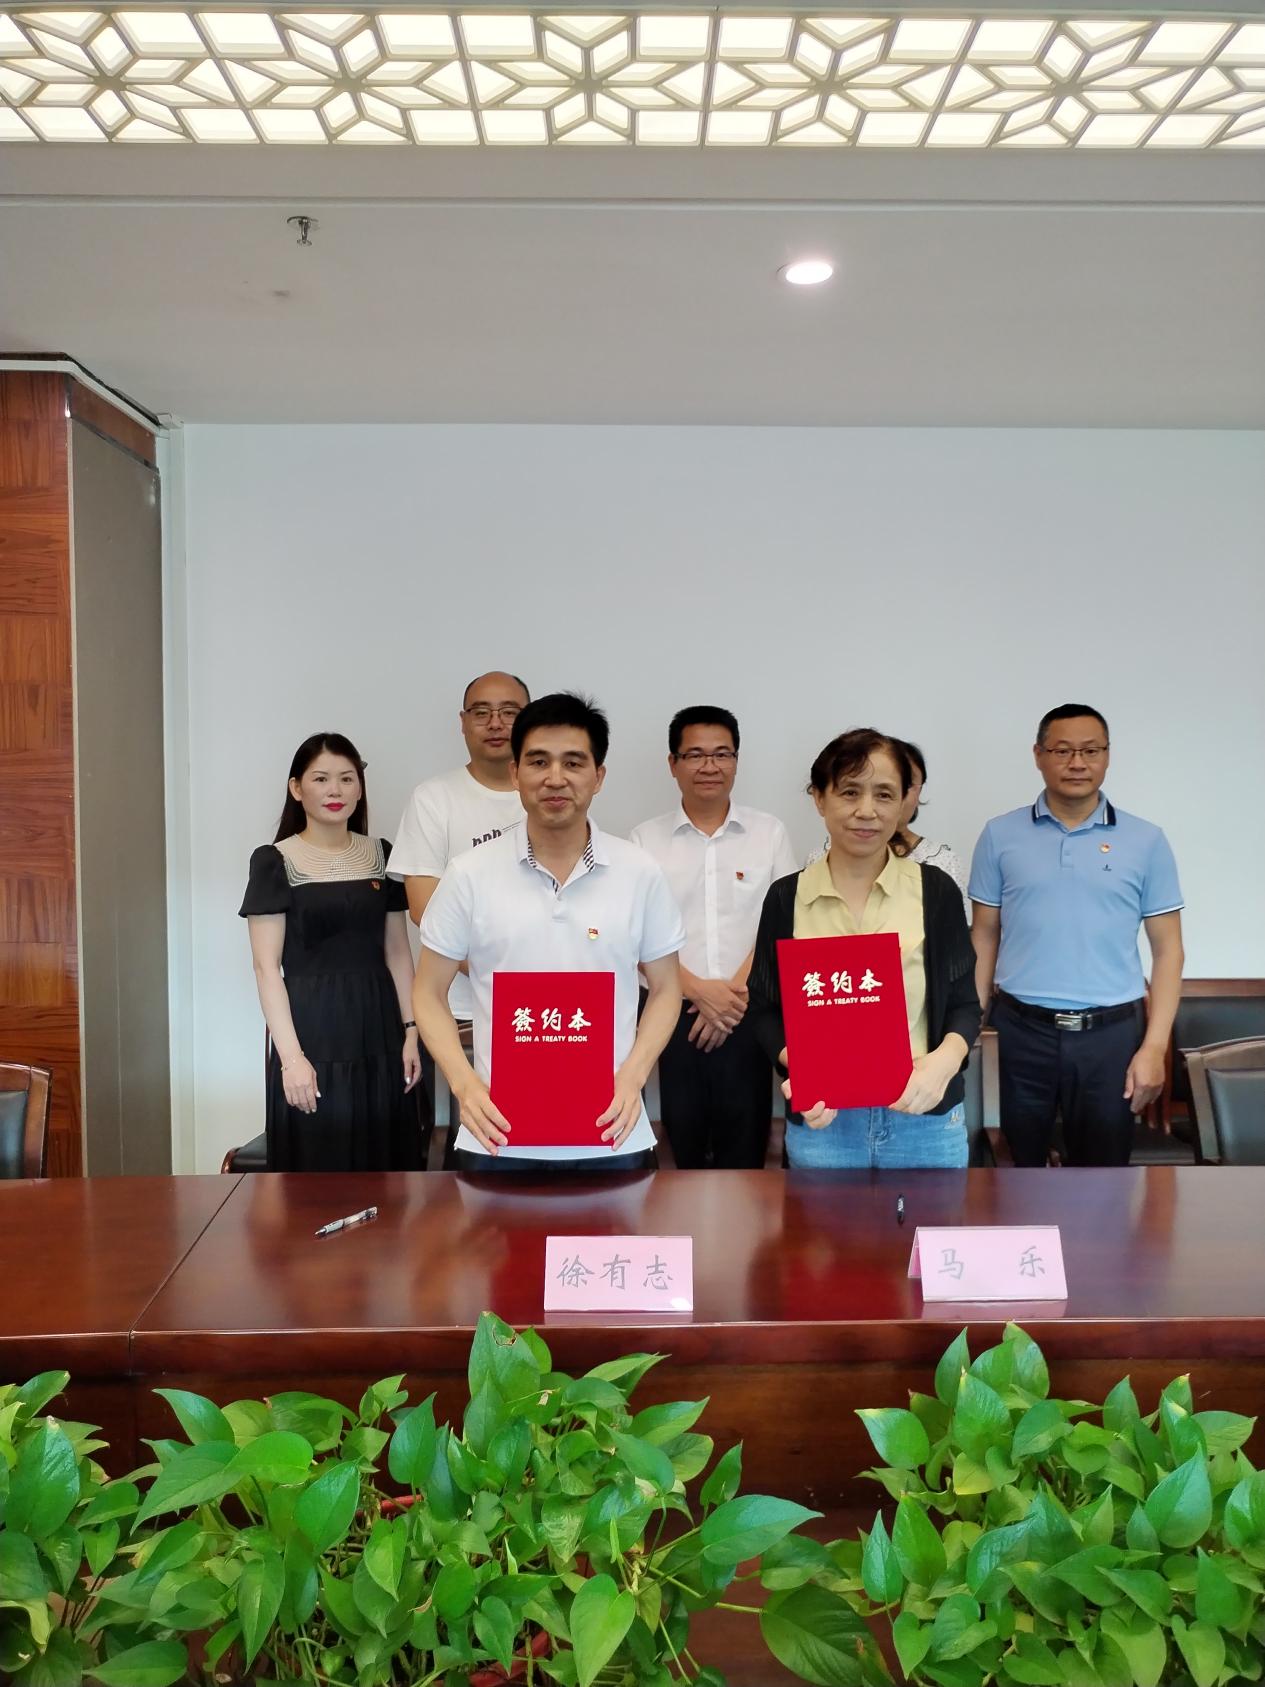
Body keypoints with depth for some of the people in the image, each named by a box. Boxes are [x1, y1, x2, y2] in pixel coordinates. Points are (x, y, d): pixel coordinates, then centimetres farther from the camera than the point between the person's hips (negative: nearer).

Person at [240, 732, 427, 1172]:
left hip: (377, 1032, 4)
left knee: (385, 1163, 6)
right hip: (313, 1035, -4)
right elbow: (267, 966, -7)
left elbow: (397, 952, 12)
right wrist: (290, 1054, -14)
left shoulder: (381, 855, 9)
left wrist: (410, 1030, 4)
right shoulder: (274, 861, -3)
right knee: (316, 1168, 1)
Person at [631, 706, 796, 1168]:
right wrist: (699, 991, -12)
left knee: (745, 1154, 4)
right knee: (683, 1153, 6)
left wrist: (737, 989, -9)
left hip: (749, 1015, 0)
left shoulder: (769, 833, 5)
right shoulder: (645, 840, 3)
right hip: (673, 1014, 0)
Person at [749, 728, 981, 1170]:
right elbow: (766, 1010, 3)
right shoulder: (785, 898, 0)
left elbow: (963, 1004, 2)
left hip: (925, 1118, 0)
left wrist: (945, 1059, -18)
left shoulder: (935, 890, 0)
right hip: (820, 1121, 0)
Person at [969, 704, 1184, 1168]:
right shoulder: (1000, 835, 2)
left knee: (1102, 1165, 11)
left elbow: (1167, 950, 2)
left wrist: (1154, 1046, -6)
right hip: (1022, 1030, 0)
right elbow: (984, 936, 6)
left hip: (1112, 1032, 0)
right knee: (1020, 1161, 14)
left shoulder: (1146, 841, 0)